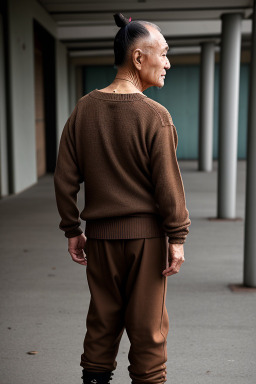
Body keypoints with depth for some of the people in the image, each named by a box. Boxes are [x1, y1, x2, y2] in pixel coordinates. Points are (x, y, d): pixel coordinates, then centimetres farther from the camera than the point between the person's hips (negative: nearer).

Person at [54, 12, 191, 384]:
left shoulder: (84, 109, 0)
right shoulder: (154, 116, -13)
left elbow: (65, 178, 2)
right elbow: (168, 184, -13)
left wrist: (72, 230, 10)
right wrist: (177, 237, -4)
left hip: (100, 235, 4)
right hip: (146, 234, -4)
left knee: (102, 322, 16)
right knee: (147, 327, 9)